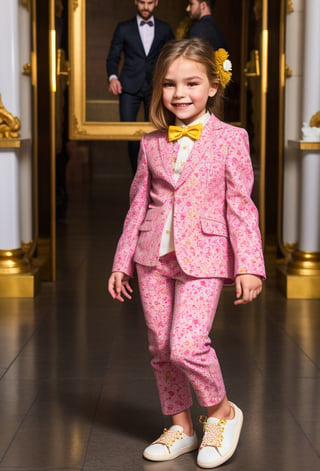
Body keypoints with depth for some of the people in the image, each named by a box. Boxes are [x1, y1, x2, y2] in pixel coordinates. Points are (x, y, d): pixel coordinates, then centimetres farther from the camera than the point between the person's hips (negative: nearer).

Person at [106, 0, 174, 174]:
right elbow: (113, 57, 6)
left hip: (155, 87, 1)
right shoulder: (123, 28, 6)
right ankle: (137, 172, 4)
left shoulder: (164, 29, 10)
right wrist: (113, 76, -12)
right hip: (130, 86, -1)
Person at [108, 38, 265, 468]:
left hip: (202, 257, -4)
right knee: (161, 349, 10)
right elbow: (138, 205, 13)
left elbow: (240, 206, -4)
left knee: (187, 346, -17)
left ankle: (222, 410, 11)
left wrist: (248, 266, -11)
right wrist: (122, 262, 12)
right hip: (153, 256, 5)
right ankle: (180, 426, 28)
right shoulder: (152, 144, 8)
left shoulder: (230, 139, -2)